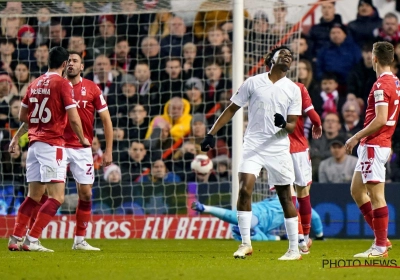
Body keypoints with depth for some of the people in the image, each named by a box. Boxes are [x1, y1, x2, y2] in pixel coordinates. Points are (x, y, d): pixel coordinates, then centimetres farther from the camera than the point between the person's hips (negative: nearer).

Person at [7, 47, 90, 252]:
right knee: (57, 197, -8)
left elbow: (23, 116, 20)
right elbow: (74, 119, -11)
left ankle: (15, 239, 10)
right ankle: (32, 240, -15)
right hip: (53, 145, -7)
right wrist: (82, 139, 5)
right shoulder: (62, 84, -7)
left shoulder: (35, 83, 12)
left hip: (34, 143, 7)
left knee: (34, 196, 14)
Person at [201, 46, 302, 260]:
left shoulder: (293, 90, 4)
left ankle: (294, 249, 12)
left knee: (285, 196, 4)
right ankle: (245, 244, -8)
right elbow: (232, 109, 8)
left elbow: (292, 126, 3)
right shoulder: (253, 82, 3)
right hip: (253, 145, -1)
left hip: (278, 148, 1)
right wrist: (211, 134, 1)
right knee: (245, 188, -17)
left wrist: (284, 124, -21)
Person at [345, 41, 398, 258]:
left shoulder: (381, 85, -16)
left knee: (376, 195, -7)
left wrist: (356, 137, -16)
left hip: (374, 145, -10)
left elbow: (380, 119, -23)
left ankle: (380, 247, -4)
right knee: (356, 191, 16)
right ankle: (381, 238, 16)